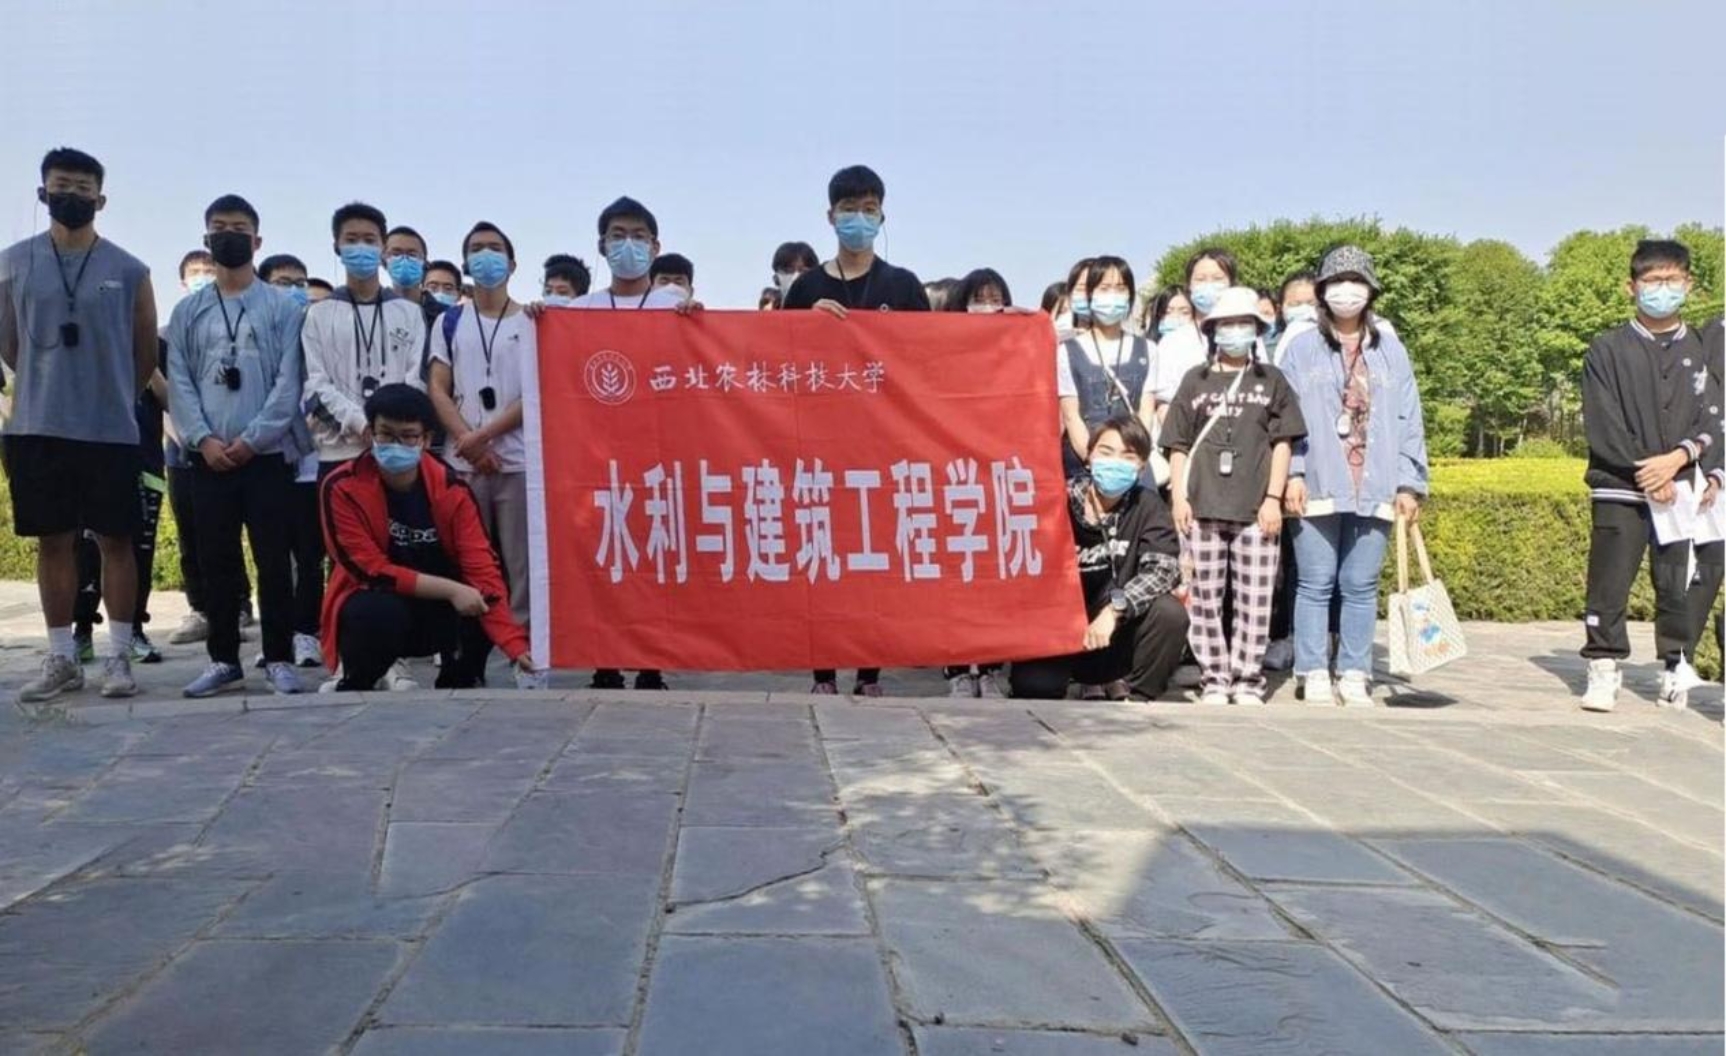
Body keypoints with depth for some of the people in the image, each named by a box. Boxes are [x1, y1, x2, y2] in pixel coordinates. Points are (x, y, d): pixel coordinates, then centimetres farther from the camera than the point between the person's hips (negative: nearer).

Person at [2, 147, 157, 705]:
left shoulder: (129, 271, 1)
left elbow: (146, 352, 9)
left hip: (111, 429, -1)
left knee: (115, 539, 2)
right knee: (53, 540, 7)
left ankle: (119, 655, 10)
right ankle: (61, 658, 14)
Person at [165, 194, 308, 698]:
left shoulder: (283, 307, 4)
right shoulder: (188, 311, 12)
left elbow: (289, 382, -4)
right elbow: (179, 383, 6)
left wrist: (250, 439, -11)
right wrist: (204, 439, -9)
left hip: (268, 453, -3)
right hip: (209, 457, 3)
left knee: (273, 560, -1)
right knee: (216, 561, 6)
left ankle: (279, 658, 6)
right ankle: (223, 658, 15)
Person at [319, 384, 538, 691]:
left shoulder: (450, 489, -13)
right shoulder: (343, 487, -18)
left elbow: (482, 569, -20)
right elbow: (371, 570, -19)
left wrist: (517, 647, -31)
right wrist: (450, 589, -28)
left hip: (436, 611, 3)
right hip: (372, 607, -3)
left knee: (478, 604, -25)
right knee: (384, 613, -35)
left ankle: (456, 686, 3)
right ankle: (351, 688, -4)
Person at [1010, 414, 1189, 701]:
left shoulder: (1147, 505, -6)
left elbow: (1164, 567, -18)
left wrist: (1114, 609, -30)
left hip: (1119, 633, 1)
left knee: (1170, 613, -26)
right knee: (1032, 687, -27)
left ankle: (1136, 695, 0)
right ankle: (1095, 686, 9)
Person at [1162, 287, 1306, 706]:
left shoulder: (1272, 381, 12)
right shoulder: (1195, 381, 13)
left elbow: (1283, 443, 7)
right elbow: (1178, 445, 11)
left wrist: (1273, 498, -2)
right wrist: (1179, 497, 2)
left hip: (1256, 509, -1)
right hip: (1204, 506, 1)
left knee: (1255, 600, -2)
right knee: (1206, 599, 2)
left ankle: (1248, 679, 7)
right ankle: (1215, 679, 10)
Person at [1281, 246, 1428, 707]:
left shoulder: (1391, 351, 10)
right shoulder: (1302, 348, 5)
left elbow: (1408, 420, 8)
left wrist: (1410, 483, 2)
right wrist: (1291, 473, -9)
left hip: (1375, 489, 2)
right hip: (1318, 486, -2)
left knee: (1361, 585, 7)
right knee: (1315, 583, 2)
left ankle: (1355, 675, 13)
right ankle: (1314, 675, 8)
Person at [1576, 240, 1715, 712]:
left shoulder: (1702, 350, 10)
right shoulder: (1607, 350, 5)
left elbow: (1714, 421, 5)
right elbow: (1602, 426, -3)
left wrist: (1677, 459, -12)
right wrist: (1646, 473, -10)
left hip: (1682, 489, 2)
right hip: (1620, 490, -2)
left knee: (1678, 586, 5)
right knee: (1609, 585, -4)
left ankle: (1675, 668, 18)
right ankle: (1604, 671, 3)